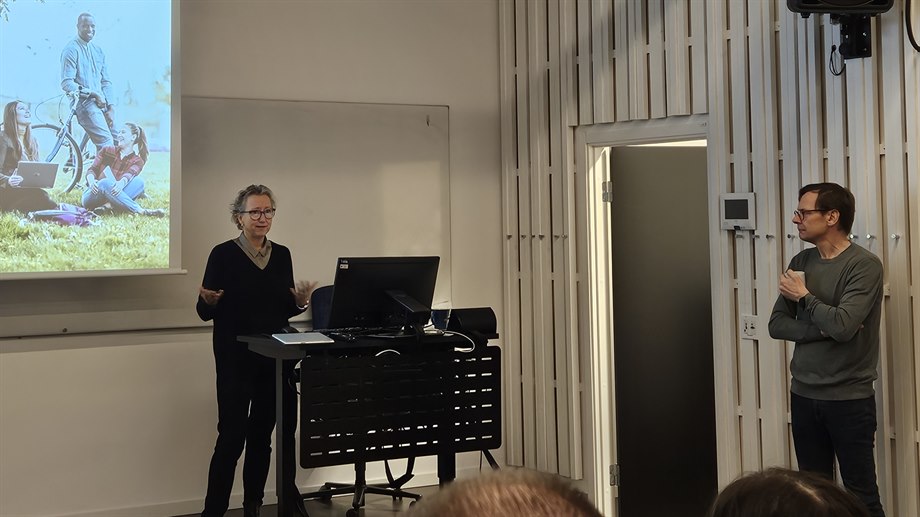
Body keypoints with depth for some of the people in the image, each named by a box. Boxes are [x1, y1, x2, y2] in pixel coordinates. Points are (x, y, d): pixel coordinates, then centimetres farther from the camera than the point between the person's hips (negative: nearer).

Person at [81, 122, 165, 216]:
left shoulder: (137, 161, 8)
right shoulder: (106, 151, 13)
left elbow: (130, 174, -14)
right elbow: (92, 169, 3)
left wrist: (122, 182, -39)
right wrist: (91, 181, -22)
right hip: (92, 196, 0)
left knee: (139, 181, -22)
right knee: (106, 183, -34)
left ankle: (109, 206, -42)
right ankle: (140, 210, -46)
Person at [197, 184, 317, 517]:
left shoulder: (282, 255, 10)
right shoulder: (223, 254, -5)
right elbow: (205, 312, -4)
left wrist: (301, 301, -5)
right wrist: (209, 300, -26)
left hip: (276, 357, 5)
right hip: (236, 358, -5)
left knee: (262, 434, 9)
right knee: (231, 437, -7)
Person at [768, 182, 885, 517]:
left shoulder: (864, 265, -12)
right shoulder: (800, 263, 7)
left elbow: (842, 325, -24)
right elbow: (777, 326, 3)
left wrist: (804, 295, -8)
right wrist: (823, 329, -14)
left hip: (849, 399, -6)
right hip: (804, 395, 6)